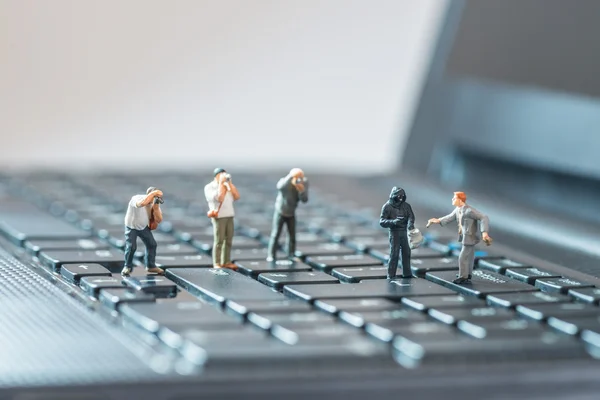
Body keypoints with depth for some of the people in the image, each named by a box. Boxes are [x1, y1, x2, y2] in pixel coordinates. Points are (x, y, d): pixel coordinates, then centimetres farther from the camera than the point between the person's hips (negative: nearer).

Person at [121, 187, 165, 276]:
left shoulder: (155, 203, -14)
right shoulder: (136, 199, -31)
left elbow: (159, 220, -17)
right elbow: (142, 203, -58)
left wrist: (156, 207, -32)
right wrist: (154, 193, -52)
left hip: (144, 227, 5)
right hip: (132, 227, -5)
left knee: (152, 244, 3)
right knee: (131, 247, -16)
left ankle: (151, 266, 22)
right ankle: (127, 267, 5)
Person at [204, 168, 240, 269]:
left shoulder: (227, 186, 17)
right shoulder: (209, 187, -2)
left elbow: (237, 197, 5)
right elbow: (219, 198, -16)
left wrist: (229, 183, 2)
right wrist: (221, 183, -11)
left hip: (229, 216, 6)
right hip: (219, 216, -6)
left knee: (228, 240, 5)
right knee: (219, 241, -8)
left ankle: (226, 262, 11)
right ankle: (217, 263, -6)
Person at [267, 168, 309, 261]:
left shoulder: (302, 185, -19)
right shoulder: (285, 181, -29)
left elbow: (304, 199, -27)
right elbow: (280, 187, -55)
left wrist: (302, 190, -48)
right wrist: (290, 176, -68)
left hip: (291, 214, 3)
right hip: (280, 212, -3)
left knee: (292, 235, 3)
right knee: (275, 234, -6)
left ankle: (291, 256, 14)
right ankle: (271, 256, 1)